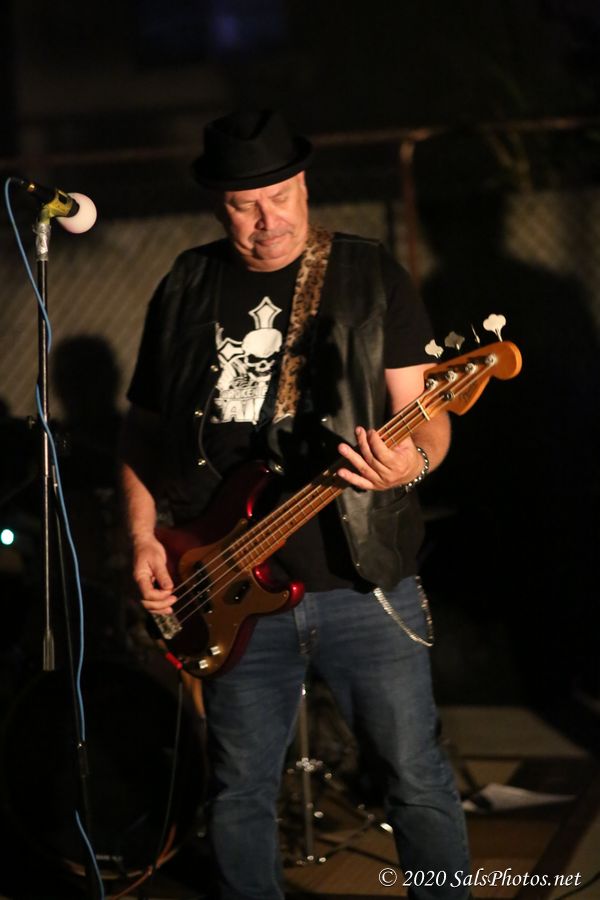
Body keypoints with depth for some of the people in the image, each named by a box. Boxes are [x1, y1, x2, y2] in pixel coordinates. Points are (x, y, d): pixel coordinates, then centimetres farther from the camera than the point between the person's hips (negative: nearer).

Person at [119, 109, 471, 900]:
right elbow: (144, 426, 12)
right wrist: (143, 538, 1)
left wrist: (413, 460, -24)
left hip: (363, 578, -2)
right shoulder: (185, 292, 7)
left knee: (417, 775, 4)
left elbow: (425, 411, -2)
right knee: (241, 787, 11)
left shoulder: (372, 278, 0)